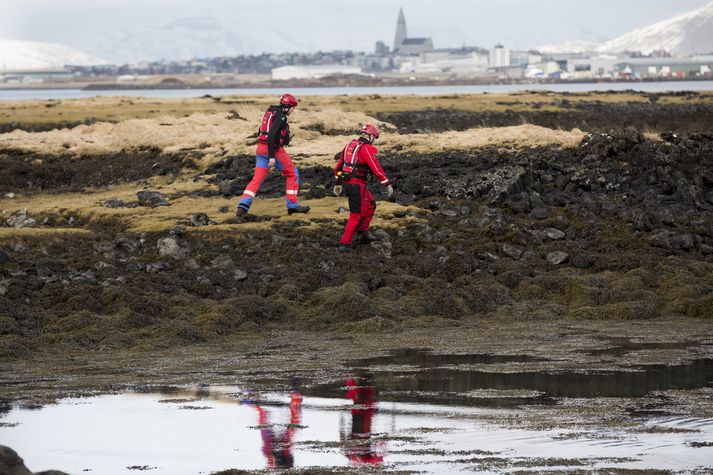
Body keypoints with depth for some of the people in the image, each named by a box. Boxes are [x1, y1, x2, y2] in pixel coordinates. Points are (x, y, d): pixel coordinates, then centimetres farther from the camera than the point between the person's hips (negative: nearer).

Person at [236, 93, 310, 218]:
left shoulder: (270, 113, 14)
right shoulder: (280, 116, -14)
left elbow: (260, 133, 20)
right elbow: (271, 135, -24)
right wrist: (272, 157, -26)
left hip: (261, 148, 8)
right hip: (275, 150, -8)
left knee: (257, 180, 4)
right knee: (293, 174, 10)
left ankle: (243, 206, -12)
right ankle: (292, 205, 12)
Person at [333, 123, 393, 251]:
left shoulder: (351, 145, 14)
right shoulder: (368, 149, -13)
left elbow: (339, 165, 19)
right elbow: (376, 169, -18)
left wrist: (338, 183, 27)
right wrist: (388, 184, -13)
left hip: (346, 183, 9)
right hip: (357, 185, -9)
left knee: (371, 205, 22)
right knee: (357, 215, -1)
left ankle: (363, 233, 22)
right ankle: (345, 243, -3)